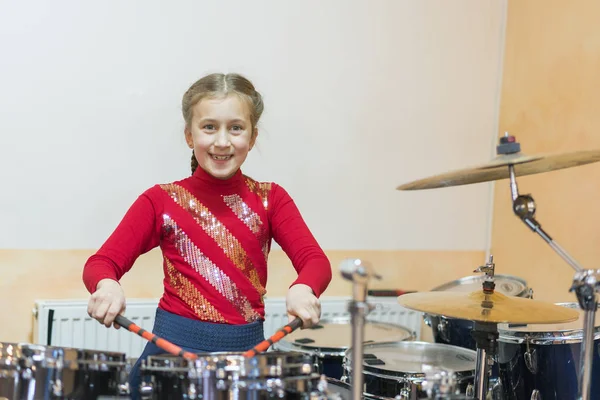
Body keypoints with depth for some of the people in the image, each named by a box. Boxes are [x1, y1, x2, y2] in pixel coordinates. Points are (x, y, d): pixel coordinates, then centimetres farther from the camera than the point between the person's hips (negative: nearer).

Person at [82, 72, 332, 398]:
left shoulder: (269, 198, 4)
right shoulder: (162, 200, 2)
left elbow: (316, 261, -10)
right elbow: (100, 263, -6)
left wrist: (302, 288, -33)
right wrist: (107, 285, -30)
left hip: (248, 349, 1)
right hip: (174, 345, -1)